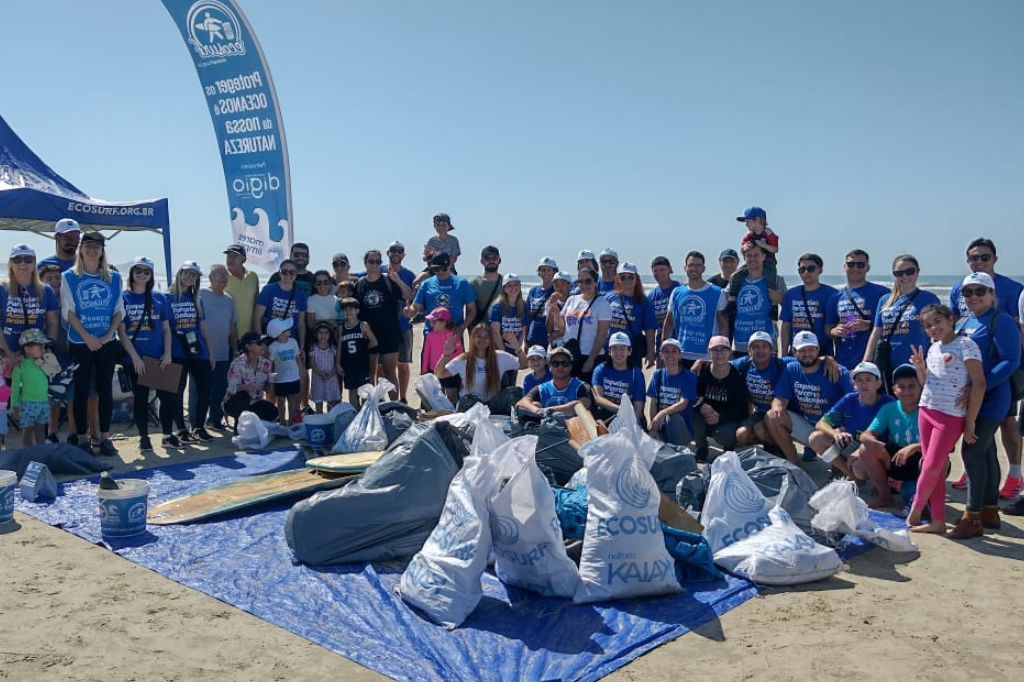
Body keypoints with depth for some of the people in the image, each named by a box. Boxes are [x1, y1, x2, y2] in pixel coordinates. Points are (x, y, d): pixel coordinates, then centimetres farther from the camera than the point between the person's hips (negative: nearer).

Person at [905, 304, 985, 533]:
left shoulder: (965, 345, -9)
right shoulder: (933, 348, 12)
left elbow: (979, 384, -13)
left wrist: (970, 423, -13)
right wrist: (919, 367, -3)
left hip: (951, 416, -7)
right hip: (926, 411, 7)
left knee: (932, 467, -5)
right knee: (933, 468, 7)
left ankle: (916, 509, 14)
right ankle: (938, 521, 13)